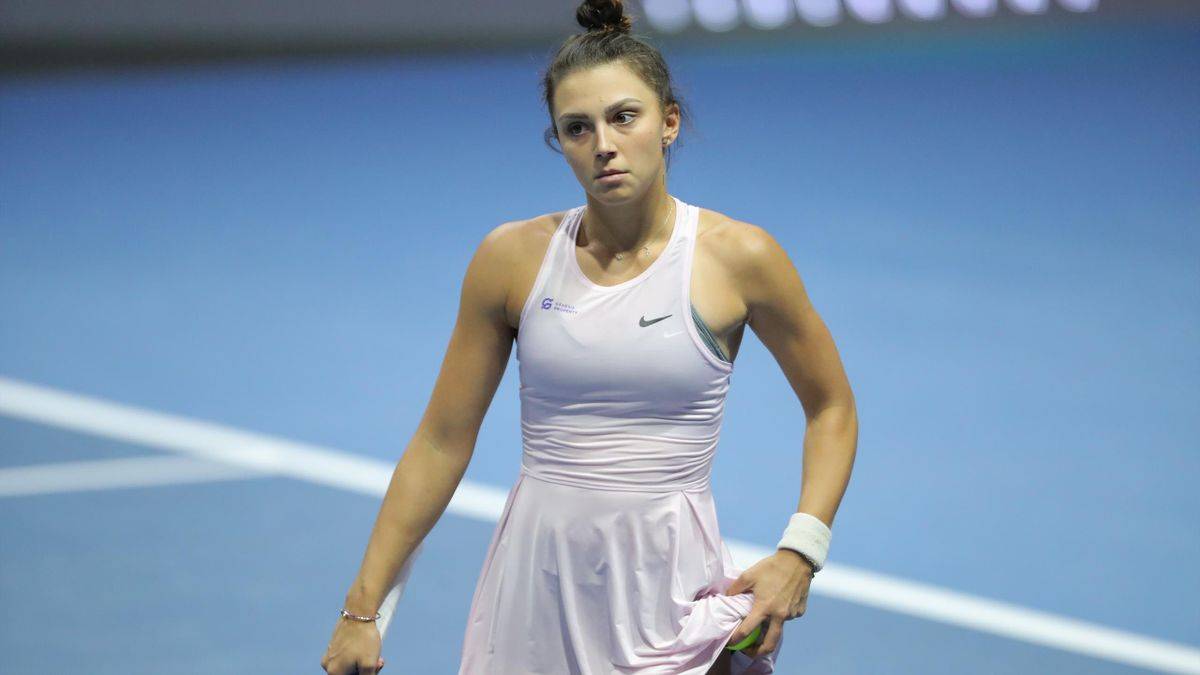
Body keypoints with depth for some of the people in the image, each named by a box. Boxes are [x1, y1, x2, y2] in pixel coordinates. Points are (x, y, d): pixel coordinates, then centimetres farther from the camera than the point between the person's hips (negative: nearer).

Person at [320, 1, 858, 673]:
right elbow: (442, 442, 4)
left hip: (670, 587, -2)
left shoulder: (738, 257, -5)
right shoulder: (513, 257, -1)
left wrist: (799, 554, -4)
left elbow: (832, 407, 8)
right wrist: (363, 607, 3)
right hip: (536, 583, 2)